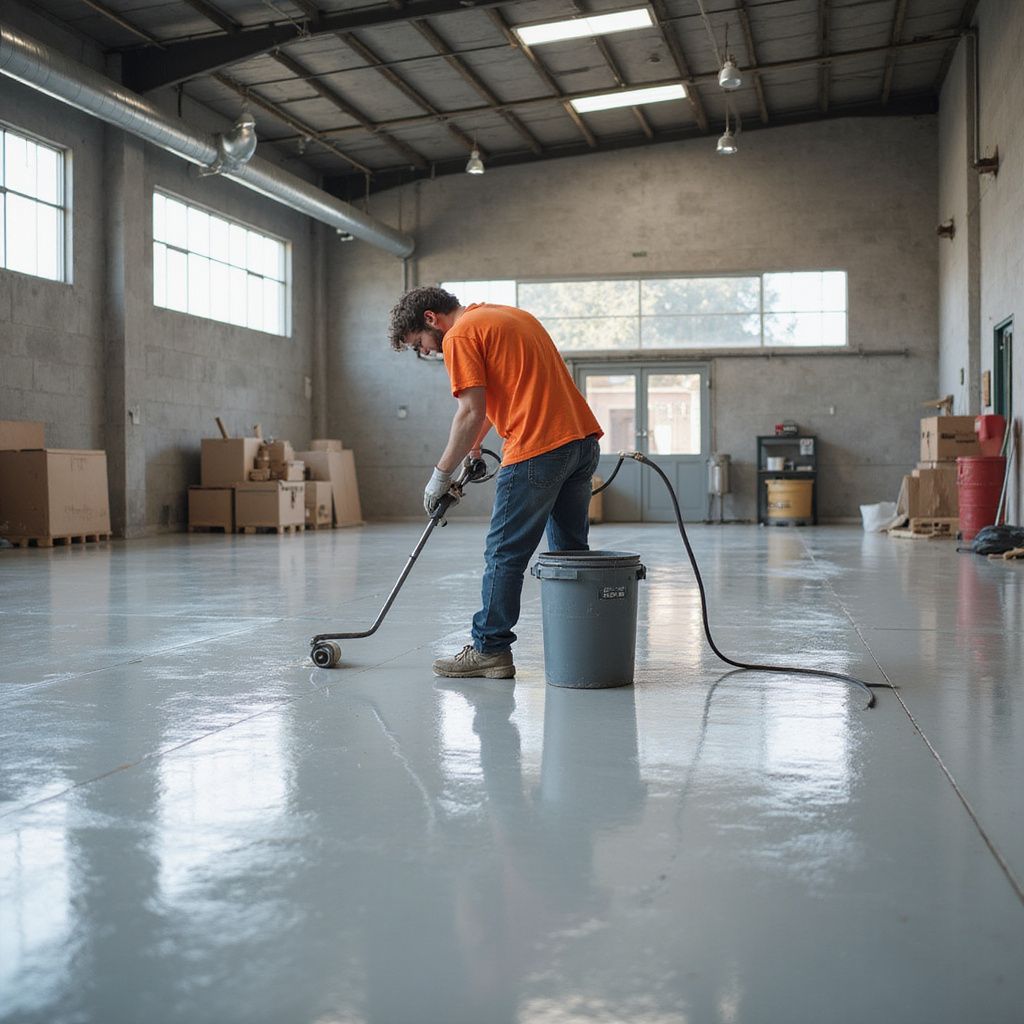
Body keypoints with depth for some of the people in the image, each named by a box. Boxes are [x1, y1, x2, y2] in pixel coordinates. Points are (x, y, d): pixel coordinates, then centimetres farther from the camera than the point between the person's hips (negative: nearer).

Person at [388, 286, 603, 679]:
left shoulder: (460, 335, -4)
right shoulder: (512, 315, 23)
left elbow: (471, 413, -12)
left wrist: (440, 475, -4)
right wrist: (475, 441, 39)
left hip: (537, 451, -9)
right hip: (583, 440, 9)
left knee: (504, 554, 1)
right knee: (570, 551, 14)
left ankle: (490, 649, 7)